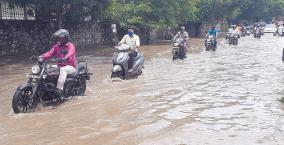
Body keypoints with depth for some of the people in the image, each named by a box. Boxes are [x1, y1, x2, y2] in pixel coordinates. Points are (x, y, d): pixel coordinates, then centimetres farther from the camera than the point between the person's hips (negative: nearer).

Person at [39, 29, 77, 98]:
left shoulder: (70, 46, -7)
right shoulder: (56, 46, 11)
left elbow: (71, 53, -28)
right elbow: (50, 53, -2)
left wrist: (65, 58, -49)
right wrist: (42, 57, -21)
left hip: (70, 66, -6)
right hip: (59, 66, 7)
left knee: (63, 70, -36)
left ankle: (60, 89, -42)